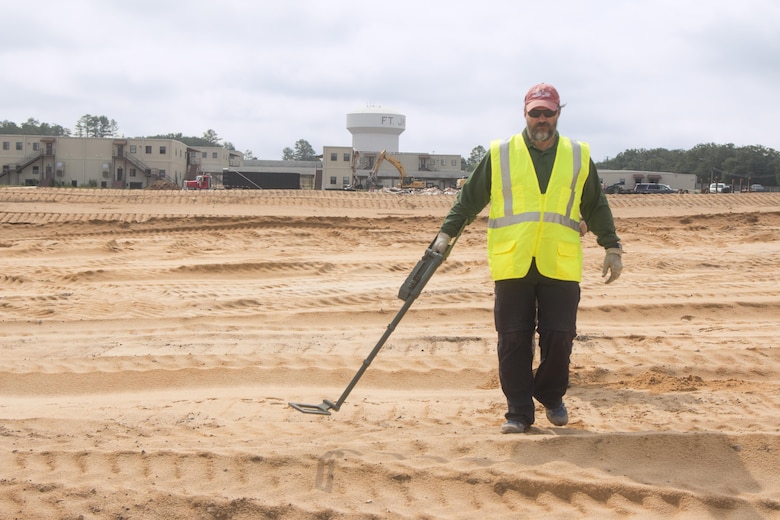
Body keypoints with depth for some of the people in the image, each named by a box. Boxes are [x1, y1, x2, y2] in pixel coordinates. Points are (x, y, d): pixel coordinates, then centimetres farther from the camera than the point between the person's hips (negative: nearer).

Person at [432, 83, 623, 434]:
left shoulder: (579, 157, 11)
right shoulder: (499, 155, 6)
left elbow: (597, 207, 16)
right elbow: (470, 198, 9)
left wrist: (612, 248, 13)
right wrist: (447, 233, 2)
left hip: (561, 267, 1)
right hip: (512, 266, -1)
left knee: (559, 337, 0)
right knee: (513, 340, 0)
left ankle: (551, 396, 25)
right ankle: (518, 413, 10)